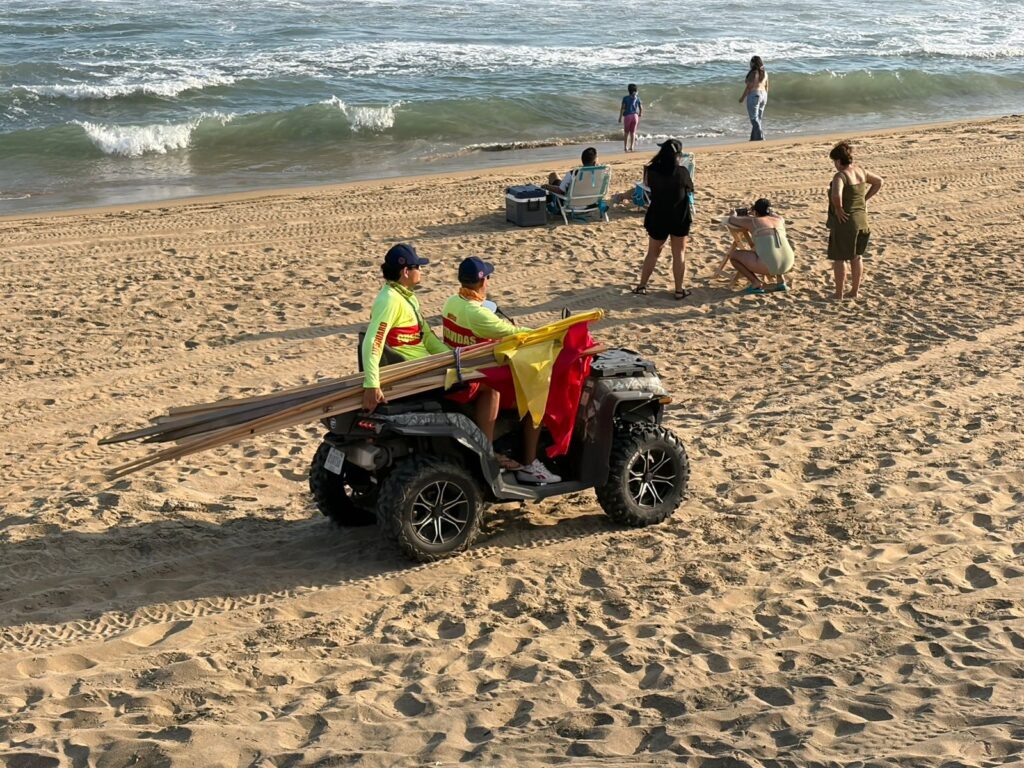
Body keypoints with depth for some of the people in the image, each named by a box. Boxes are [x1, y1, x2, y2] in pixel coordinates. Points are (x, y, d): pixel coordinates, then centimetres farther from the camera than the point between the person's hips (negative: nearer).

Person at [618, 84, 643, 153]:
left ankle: (625, 147, 8)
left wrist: (620, 117, -5)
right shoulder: (637, 98, 4)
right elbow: (641, 108, 5)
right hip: (635, 115, 2)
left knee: (626, 132, 10)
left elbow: (622, 108, -10)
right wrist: (639, 117, 17)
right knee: (633, 132, 7)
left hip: (627, 116, -2)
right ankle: (631, 147, 0)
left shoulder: (625, 98, -4)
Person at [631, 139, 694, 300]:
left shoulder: (652, 171, -11)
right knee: (679, 254, 9)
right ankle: (679, 290, 10)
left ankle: (642, 285, 22)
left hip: (657, 218, 2)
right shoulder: (682, 172, -16)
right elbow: (690, 189, 1)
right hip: (679, 218, -2)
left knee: (653, 252, 18)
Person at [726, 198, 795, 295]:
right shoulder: (780, 219, 23)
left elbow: (731, 219, 29)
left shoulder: (753, 221, 13)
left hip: (767, 265, -5)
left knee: (733, 255, 17)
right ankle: (782, 281, 21)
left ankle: (756, 283, 3)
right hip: (787, 264, 5)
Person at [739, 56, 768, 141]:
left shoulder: (753, 73, -13)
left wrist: (742, 97, -7)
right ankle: (754, 138, 17)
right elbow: (766, 86, 14)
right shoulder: (764, 73, 10)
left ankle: (760, 137, -14)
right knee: (758, 119, 13)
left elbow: (749, 87, -14)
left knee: (754, 119, -6)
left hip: (754, 95, -8)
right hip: (763, 95, 8)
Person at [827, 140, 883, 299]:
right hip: (861, 220, 8)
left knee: (839, 258, 4)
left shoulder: (840, 176, -20)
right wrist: (865, 199, 14)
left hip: (844, 221, -7)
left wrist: (838, 209, -21)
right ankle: (855, 291, 24)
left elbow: (836, 195, -38)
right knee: (856, 256, 17)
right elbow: (879, 182, 19)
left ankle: (839, 293, 9)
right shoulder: (860, 171, 4)